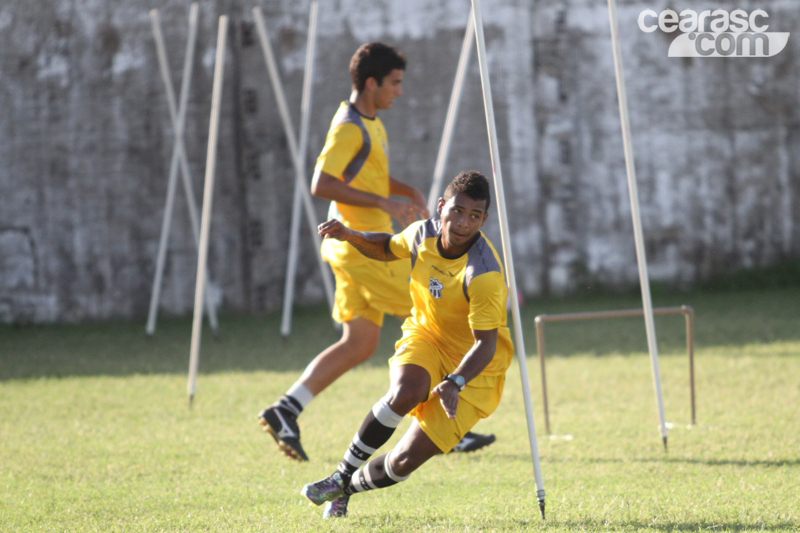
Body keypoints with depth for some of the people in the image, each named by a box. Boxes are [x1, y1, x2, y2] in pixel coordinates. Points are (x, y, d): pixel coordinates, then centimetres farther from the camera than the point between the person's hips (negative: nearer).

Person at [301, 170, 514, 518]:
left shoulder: (484, 275, -28)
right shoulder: (423, 234, -9)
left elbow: (485, 344, -27)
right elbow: (388, 248, 16)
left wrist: (455, 383, -44)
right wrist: (351, 236, -2)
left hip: (472, 369, -4)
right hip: (425, 336, 4)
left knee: (404, 462, -12)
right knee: (405, 392, -34)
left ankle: (348, 488, 22)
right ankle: (342, 474, -15)